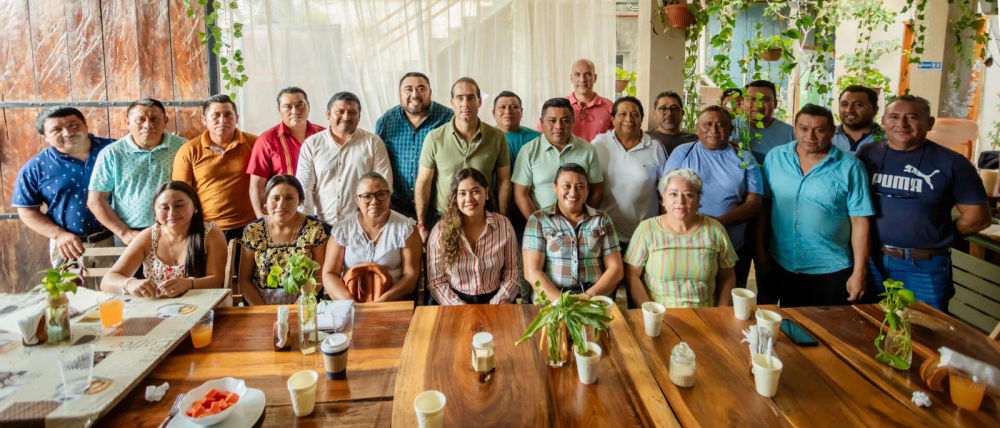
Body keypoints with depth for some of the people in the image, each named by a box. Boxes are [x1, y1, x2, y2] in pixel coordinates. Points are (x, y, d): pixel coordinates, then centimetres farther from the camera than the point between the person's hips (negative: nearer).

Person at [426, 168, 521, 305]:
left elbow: (513, 272, 5)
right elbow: (435, 281, -1)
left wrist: (495, 305, -9)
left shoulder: (504, 225, 3)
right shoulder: (440, 230, -1)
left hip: (494, 300, 1)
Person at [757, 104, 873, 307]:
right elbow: (763, 204, 4)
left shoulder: (850, 167, -7)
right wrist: (760, 249, 2)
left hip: (831, 270, -2)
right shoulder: (775, 157, 0)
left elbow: (860, 221, -7)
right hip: (782, 266, 2)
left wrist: (859, 273, -9)